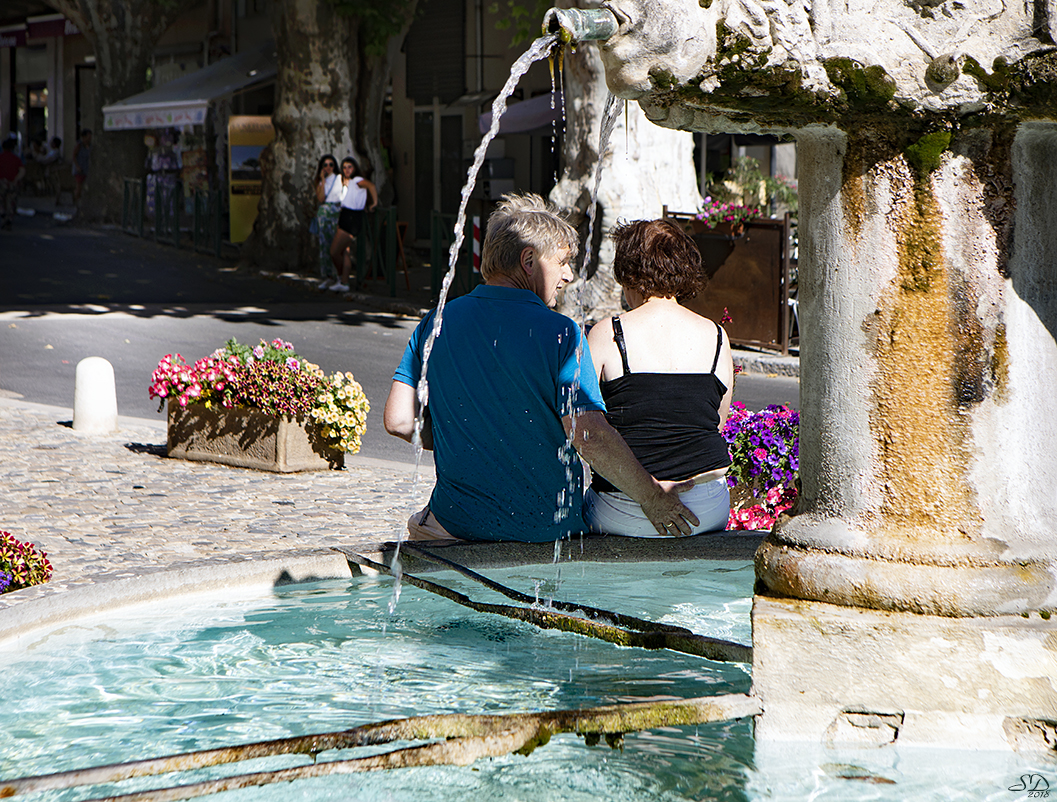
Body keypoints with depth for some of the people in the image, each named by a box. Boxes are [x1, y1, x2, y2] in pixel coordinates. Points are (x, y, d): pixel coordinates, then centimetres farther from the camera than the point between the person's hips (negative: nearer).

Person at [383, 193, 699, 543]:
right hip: (548, 526, -3)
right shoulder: (559, 333, -15)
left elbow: (398, 420, -2)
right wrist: (651, 497, -11)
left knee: (418, 525, 36)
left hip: (459, 522, 4)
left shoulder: (436, 322, -2)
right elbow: (591, 438, -23)